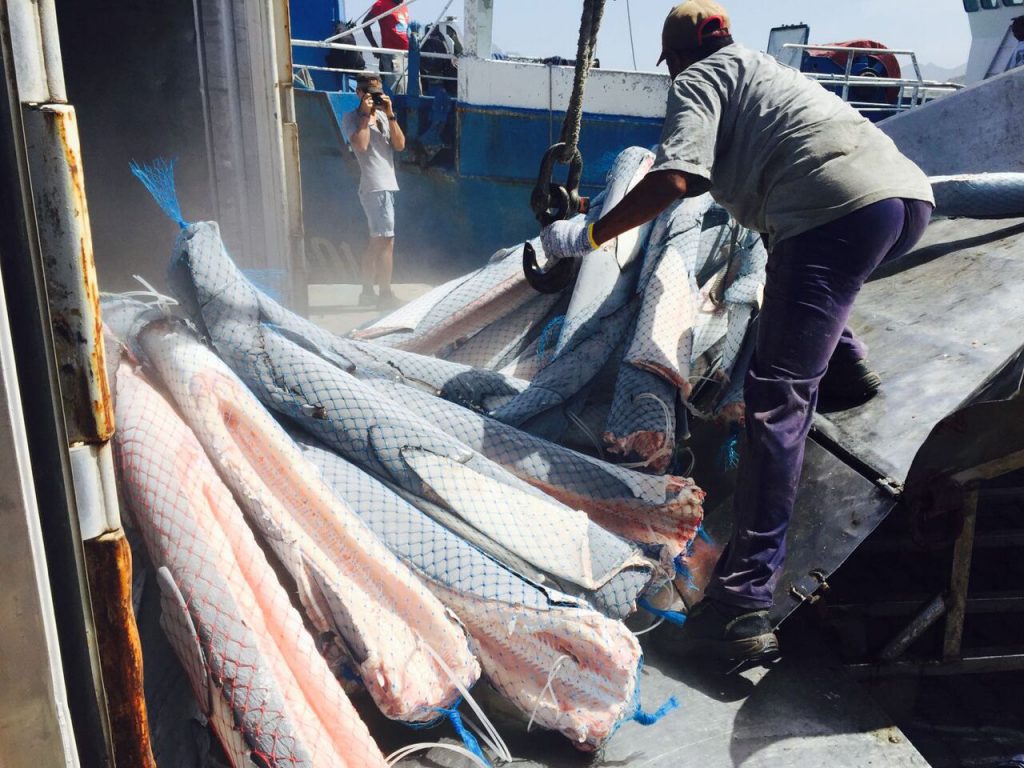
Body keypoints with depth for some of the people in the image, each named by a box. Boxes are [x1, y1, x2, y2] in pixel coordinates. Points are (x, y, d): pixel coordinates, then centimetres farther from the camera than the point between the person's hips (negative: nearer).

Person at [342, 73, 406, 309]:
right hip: (375, 187, -8)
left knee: (376, 241, 12)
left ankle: (367, 292, 20)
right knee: (386, 240, -12)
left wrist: (390, 115, -4)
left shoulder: (383, 116, 16)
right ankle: (386, 295, -9)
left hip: (387, 186, 8)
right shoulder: (351, 117, -2)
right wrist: (366, 115, -12)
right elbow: (361, 145, -19)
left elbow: (400, 145, 4)